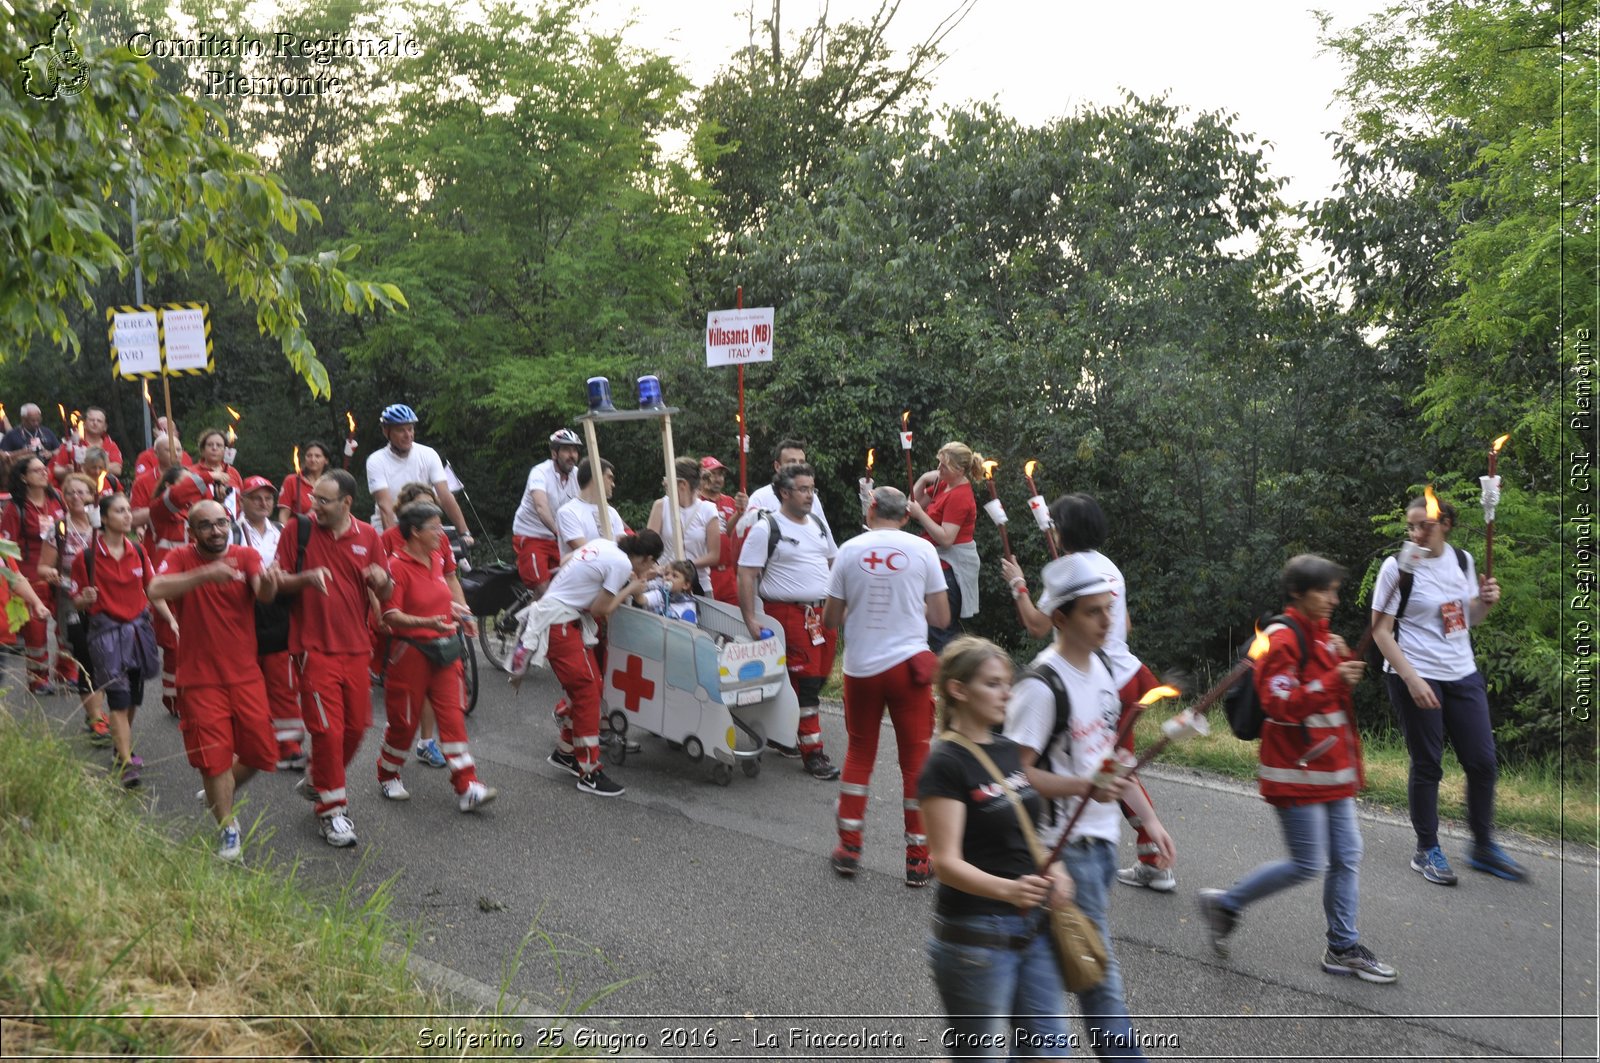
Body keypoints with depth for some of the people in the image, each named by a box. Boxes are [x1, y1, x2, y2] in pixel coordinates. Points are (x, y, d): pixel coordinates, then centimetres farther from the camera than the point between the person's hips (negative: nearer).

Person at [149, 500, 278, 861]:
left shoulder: (246, 556, -2)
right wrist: (205, 574, -39)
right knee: (215, 759, 0)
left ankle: (220, 795, 36)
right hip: (201, 680, -2)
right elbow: (156, 590, -26)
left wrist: (267, 582, -48)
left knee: (260, 755, 7)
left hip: (246, 676, 2)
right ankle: (228, 828, 18)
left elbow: (263, 593, -23)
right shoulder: (181, 559, -5)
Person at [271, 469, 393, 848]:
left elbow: (386, 595, 6)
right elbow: (278, 582, -2)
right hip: (315, 647, -4)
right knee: (328, 729, -7)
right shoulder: (299, 530, -2)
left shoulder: (367, 536, 5)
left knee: (356, 725, 10)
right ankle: (331, 810, 6)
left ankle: (318, 781, 34)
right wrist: (306, 578, -22)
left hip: (356, 646, 4)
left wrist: (382, 580, -17)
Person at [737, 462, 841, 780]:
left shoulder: (818, 524, 14)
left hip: (823, 612, 7)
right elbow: (746, 575, -9)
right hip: (789, 613, -7)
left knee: (818, 678, 9)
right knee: (804, 681, -9)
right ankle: (812, 751, -2)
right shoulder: (765, 529, -7)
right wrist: (750, 620, -14)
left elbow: (833, 562, 24)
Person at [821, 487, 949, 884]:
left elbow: (831, 621, 3)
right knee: (916, 758, 7)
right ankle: (918, 858, 10)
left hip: (861, 668, 1)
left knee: (859, 752, 16)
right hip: (908, 664, -1)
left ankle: (849, 847, 16)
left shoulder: (850, 550, -2)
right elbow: (941, 618, 1)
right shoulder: (922, 549, -4)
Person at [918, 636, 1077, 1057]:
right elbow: (946, 861, -21)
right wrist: (1007, 889, -37)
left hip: (1031, 928, 7)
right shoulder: (945, 765, -15)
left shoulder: (1009, 751, 8)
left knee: (1052, 1048, 10)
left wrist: (1053, 871, -2)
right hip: (974, 938, -7)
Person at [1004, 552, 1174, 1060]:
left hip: (1103, 839, 9)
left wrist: (1148, 817, 15)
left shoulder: (1101, 667, 8)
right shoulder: (1041, 687, -20)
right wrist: (1085, 787, -29)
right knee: (1100, 967, -3)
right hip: (1067, 845, -8)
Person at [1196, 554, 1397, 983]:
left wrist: (1346, 663, 4)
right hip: (1297, 771, -9)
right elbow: (1279, 704, -21)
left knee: (1346, 857, 9)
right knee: (1308, 864, -5)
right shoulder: (1282, 640, -15)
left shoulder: (1323, 636, 14)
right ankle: (1225, 903, 12)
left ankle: (1343, 947, 20)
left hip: (1332, 767, 9)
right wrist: (1333, 681, -27)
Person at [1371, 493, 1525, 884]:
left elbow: (1468, 620, 16)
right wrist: (1412, 680, -19)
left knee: (1482, 762, 6)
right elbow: (1381, 631, -11)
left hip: (1463, 675, 5)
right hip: (1417, 678, -5)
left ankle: (1483, 848, 21)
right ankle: (1427, 851, 17)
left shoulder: (1462, 560, 5)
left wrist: (1485, 602, -6)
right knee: (1427, 766, 2)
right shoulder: (1398, 566, -11)